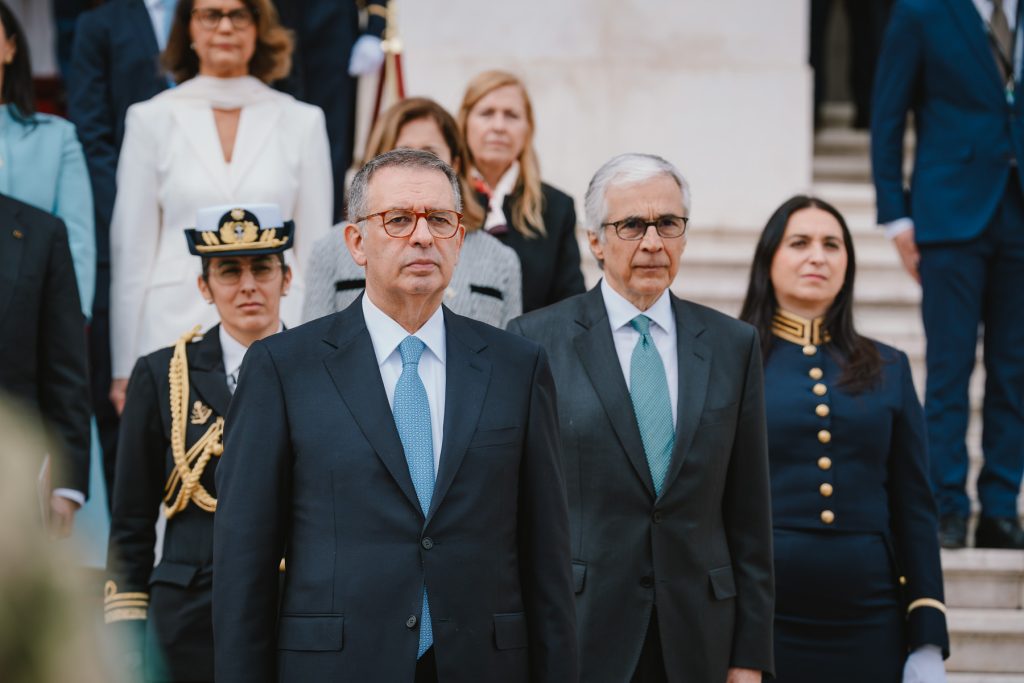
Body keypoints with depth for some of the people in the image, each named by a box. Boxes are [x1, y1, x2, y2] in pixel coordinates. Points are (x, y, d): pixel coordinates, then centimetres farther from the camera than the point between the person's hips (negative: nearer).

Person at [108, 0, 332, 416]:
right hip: (175, 330, 0)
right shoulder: (152, 119, 7)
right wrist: (124, 369, 4)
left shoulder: (302, 122, 9)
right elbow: (132, 249, 7)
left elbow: (316, 249, 11)